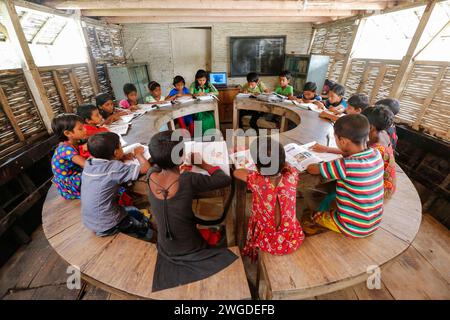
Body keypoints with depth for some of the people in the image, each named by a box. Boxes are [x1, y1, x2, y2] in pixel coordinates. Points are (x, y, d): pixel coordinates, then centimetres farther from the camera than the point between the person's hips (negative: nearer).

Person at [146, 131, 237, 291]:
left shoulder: (150, 177, -18)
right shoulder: (188, 180, -33)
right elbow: (225, 180, -18)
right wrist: (202, 163, -9)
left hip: (165, 252, 6)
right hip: (191, 252, -5)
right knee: (235, 264, 13)